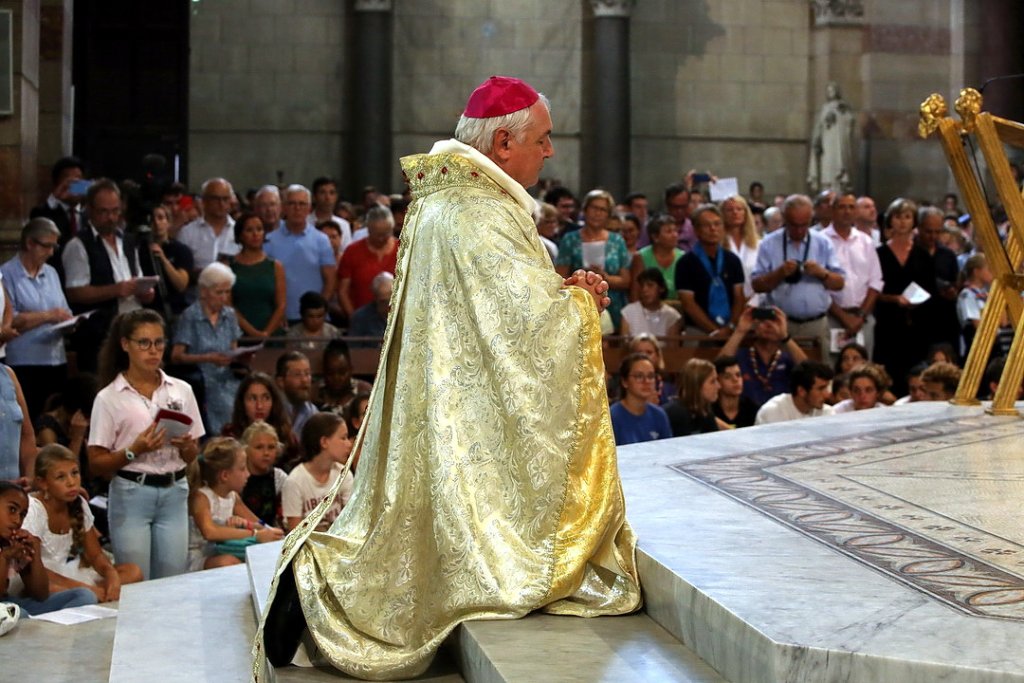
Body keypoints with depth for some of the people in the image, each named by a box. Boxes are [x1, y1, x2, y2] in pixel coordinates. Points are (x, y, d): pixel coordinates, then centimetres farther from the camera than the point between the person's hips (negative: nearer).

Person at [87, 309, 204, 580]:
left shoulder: (181, 390, 7)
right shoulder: (109, 398, -3)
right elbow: (96, 464, -4)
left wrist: (186, 446, -9)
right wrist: (134, 451, -18)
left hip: (174, 493, 3)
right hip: (131, 494, -3)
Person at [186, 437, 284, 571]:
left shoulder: (233, 496, 8)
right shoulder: (201, 497, -16)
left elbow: (261, 527, 12)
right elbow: (209, 532, -34)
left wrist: (245, 524, -14)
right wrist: (255, 534, -33)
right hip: (197, 559, -7)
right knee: (228, 562, -38)